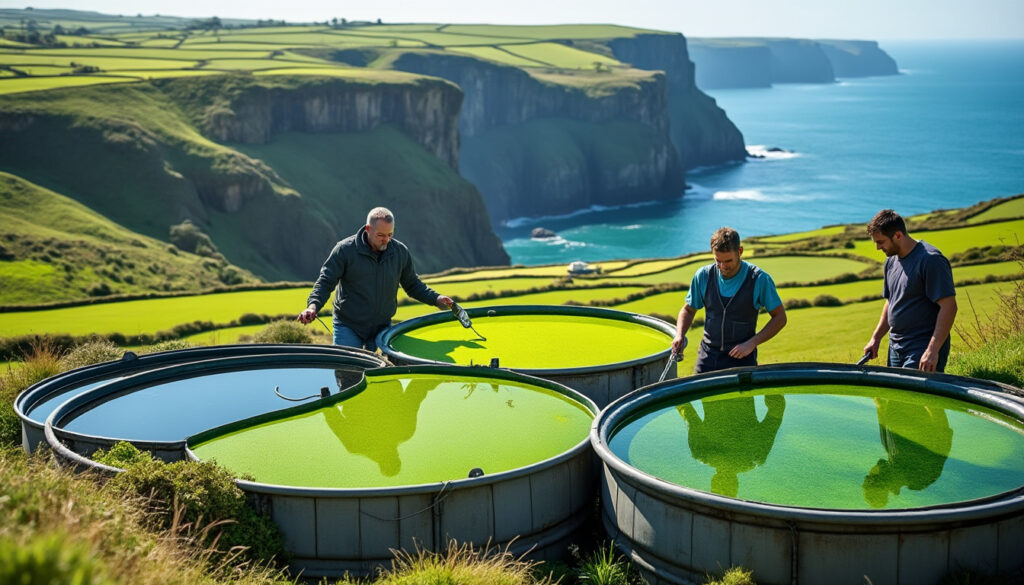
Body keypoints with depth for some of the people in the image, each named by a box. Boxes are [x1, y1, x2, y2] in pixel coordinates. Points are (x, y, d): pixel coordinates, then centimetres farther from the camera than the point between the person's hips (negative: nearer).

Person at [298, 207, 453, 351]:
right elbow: (325, 281, -8)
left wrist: (435, 298, -1)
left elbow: (413, 284, 13)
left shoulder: (401, 252, 1)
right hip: (348, 327, -3)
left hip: (383, 327, 3)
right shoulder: (345, 250, -11)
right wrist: (313, 305, -26)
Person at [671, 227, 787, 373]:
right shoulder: (703, 276, -1)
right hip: (708, 355, 3)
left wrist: (751, 343, -13)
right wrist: (679, 335, -5)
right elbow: (688, 310, 14)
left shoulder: (759, 279, -9)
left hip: (740, 357, -3)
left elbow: (780, 317, -2)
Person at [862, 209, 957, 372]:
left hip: (922, 350, -8)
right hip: (895, 348, 8)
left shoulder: (931, 260, -14)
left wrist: (933, 350, -23)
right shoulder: (892, 260, 13)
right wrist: (876, 338, 17)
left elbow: (949, 306, -19)